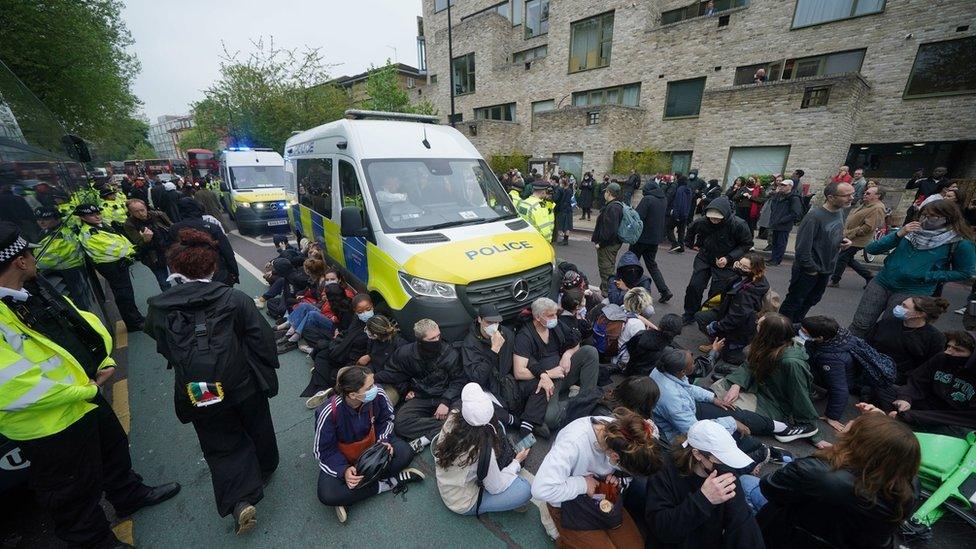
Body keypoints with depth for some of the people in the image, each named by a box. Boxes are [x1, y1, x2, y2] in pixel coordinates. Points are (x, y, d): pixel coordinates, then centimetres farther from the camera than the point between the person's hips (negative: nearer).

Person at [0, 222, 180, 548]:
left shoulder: (33, 289, -2)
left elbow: (83, 321, 6)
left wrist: (103, 360, -8)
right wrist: (87, 388, -19)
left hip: (86, 395, 8)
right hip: (51, 426, -8)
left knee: (114, 449, 29)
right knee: (75, 496, 16)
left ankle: (130, 495, 54)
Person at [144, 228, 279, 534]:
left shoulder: (158, 308, -10)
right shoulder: (235, 299, -17)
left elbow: (157, 340, 8)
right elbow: (262, 340, -14)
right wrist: (267, 376, -1)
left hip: (197, 396, 1)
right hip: (244, 387, 0)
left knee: (221, 446, 18)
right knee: (257, 428, 25)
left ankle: (240, 500, 6)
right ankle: (264, 469, 48)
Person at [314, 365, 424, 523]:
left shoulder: (377, 394, -26)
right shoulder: (328, 413, -32)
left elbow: (386, 419, -5)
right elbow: (325, 451, -18)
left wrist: (384, 441, -20)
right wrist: (344, 470, -31)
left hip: (372, 444, 2)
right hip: (341, 457, -2)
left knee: (405, 453, -21)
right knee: (327, 495, -28)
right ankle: (389, 482, -15)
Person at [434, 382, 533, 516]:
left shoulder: (452, 420, -23)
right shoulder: (484, 451, -37)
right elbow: (496, 488, -18)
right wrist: (517, 462, -4)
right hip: (463, 504, -6)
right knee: (525, 489, -15)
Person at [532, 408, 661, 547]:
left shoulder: (618, 430, -22)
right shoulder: (572, 443, -39)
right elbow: (540, 490, -41)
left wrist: (619, 480, -21)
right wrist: (582, 484, -32)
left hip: (601, 496, 5)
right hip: (568, 504, -5)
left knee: (635, 544, -1)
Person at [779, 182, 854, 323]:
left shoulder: (840, 213, 4)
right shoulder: (814, 216, -23)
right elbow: (802, 247, -25)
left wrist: (843, 240, -1)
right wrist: (811, 269, -18)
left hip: (826, 270, 8)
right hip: (808, 271, -8)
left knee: (811, 300, 20)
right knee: (793, 302, 5)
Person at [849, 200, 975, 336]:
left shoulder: (960, 243, -4)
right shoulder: (910, 231, 1)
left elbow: (965, 273, 3)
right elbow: (871, 249, -5)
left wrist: (926, 276, -7)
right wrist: (899, 234, -17)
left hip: (913, 292, -2)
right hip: (882, 282, 2)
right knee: (860, 325, 0)